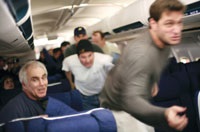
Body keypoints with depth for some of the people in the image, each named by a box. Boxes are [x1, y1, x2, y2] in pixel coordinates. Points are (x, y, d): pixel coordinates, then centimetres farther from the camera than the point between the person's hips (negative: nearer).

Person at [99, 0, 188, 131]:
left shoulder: (165, 42, -8)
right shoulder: (140, 52, -36)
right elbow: (131, 99, -46)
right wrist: (164, 114, -61)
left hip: (138, 105, 8)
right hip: (117, 109, -8)